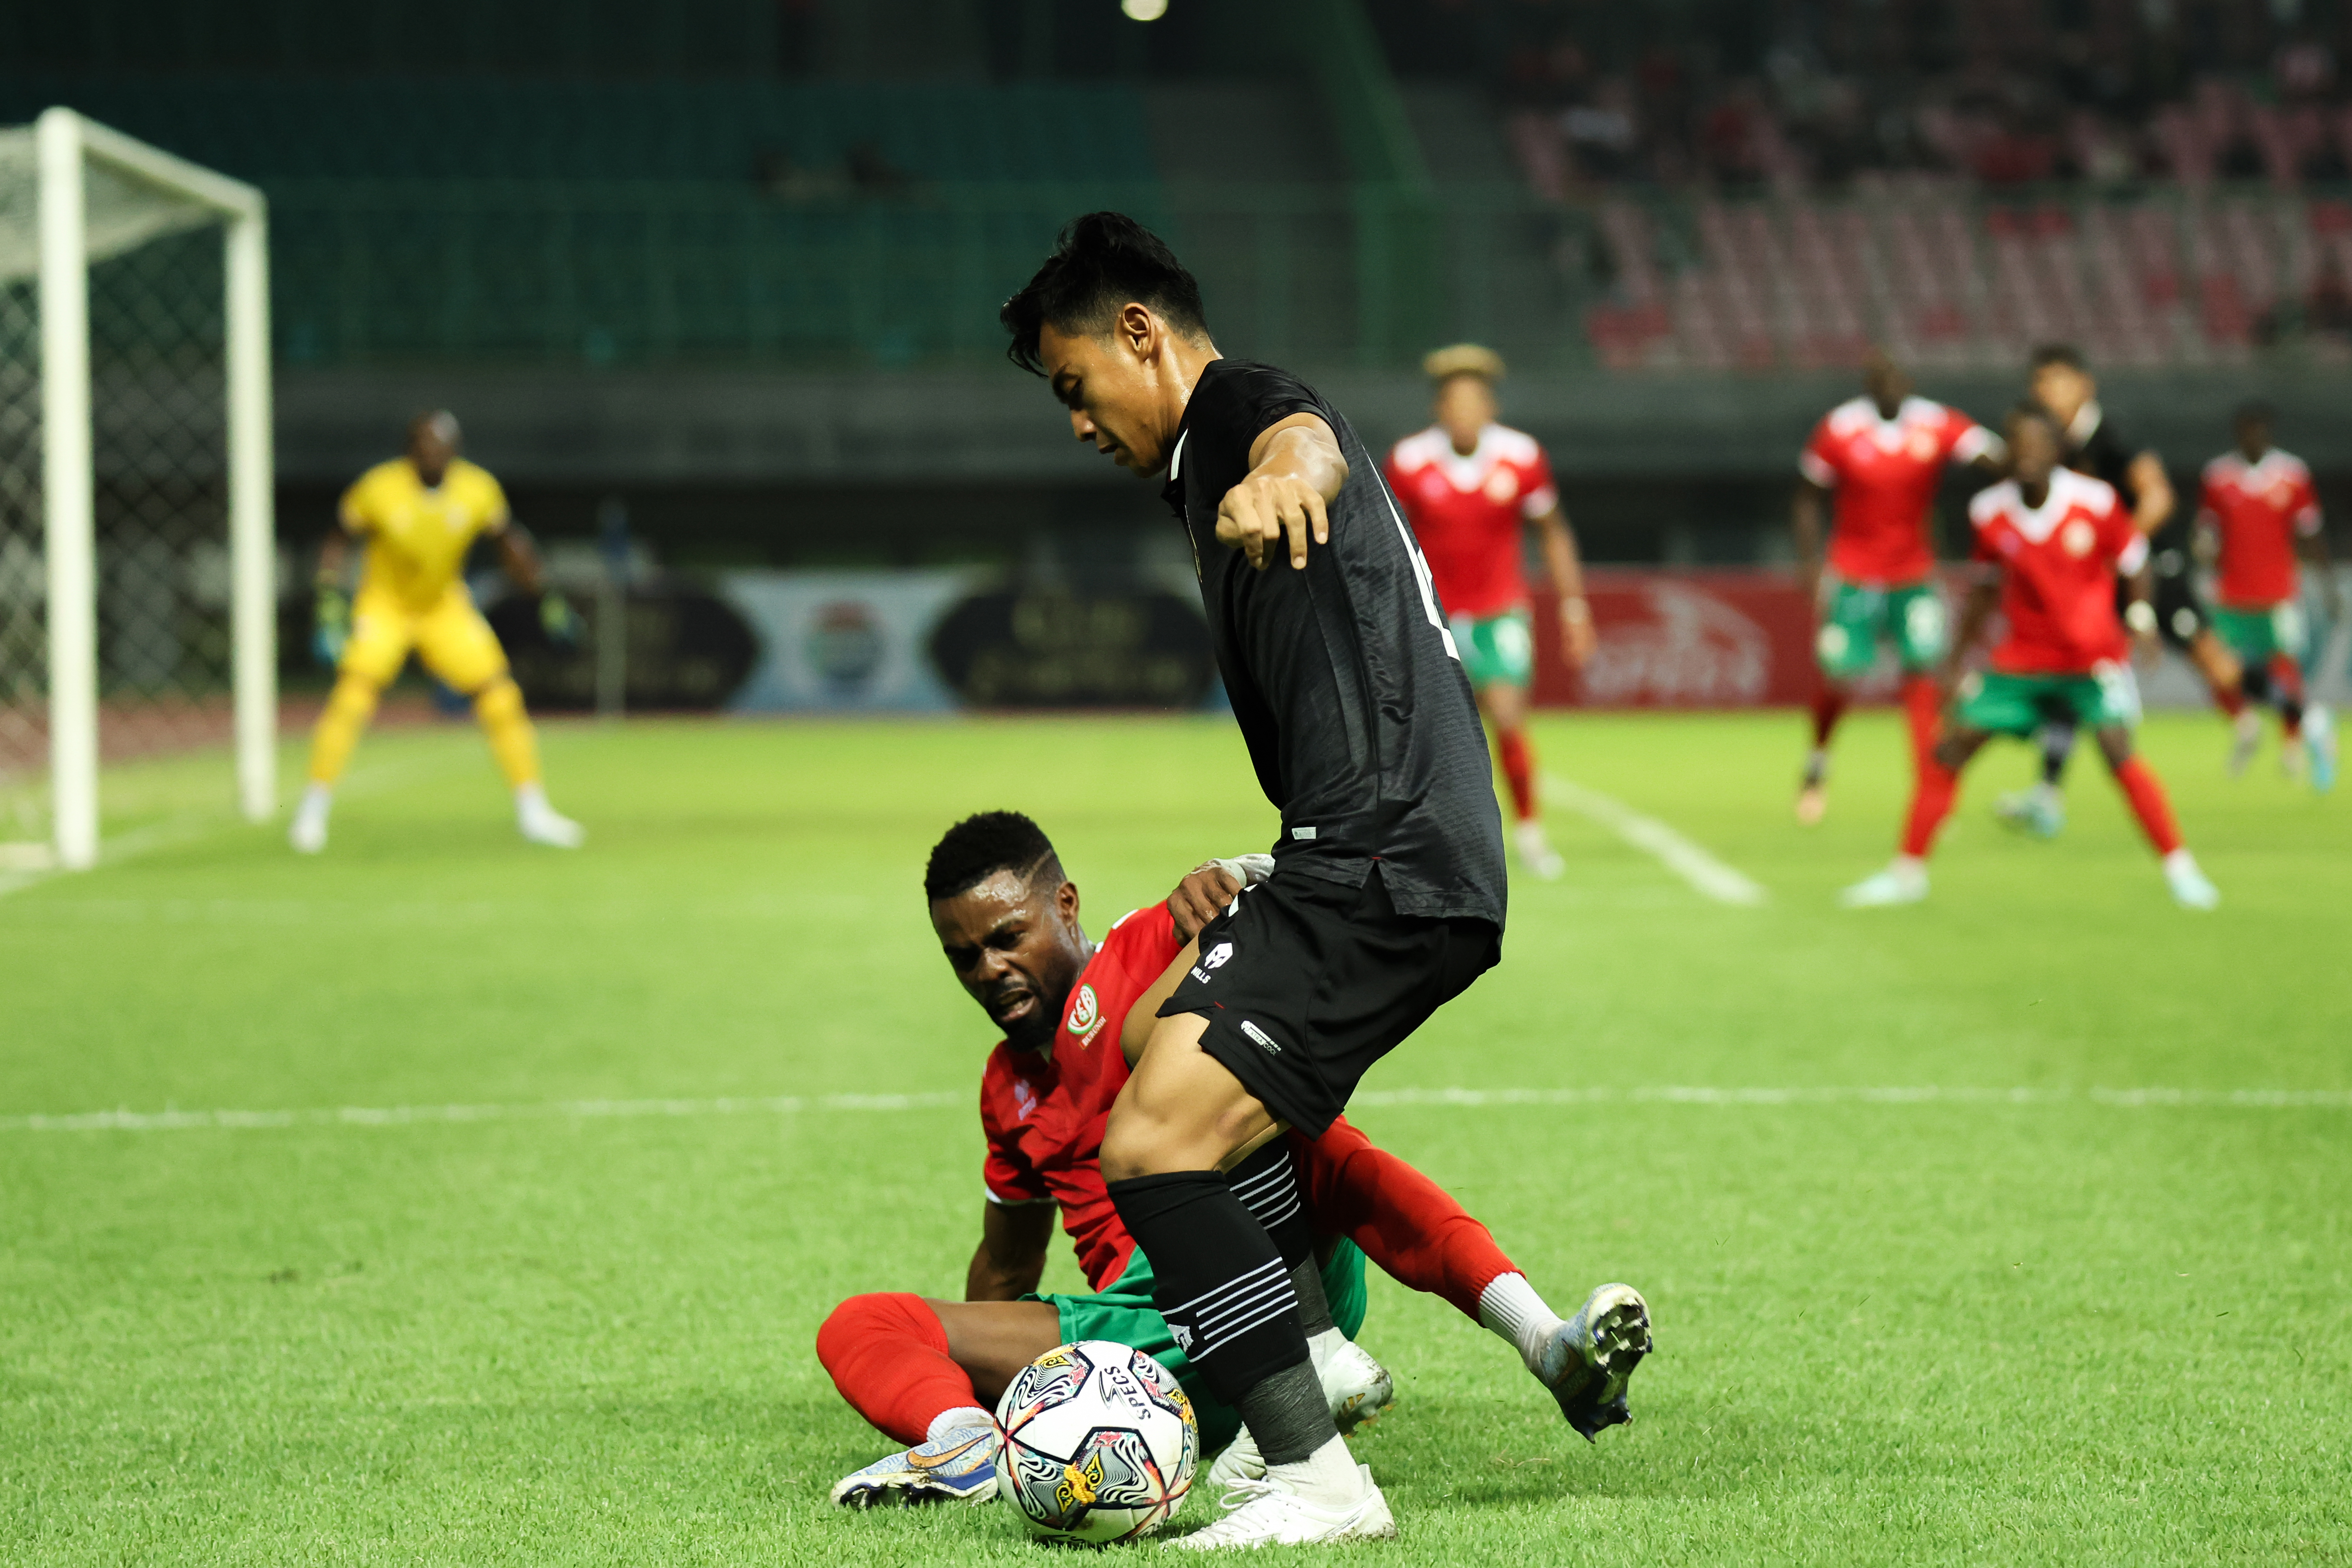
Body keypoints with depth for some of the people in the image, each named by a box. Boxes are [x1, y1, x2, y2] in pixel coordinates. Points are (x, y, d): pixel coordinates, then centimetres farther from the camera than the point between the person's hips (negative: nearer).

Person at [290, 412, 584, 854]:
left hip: (446, 607, 3)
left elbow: (510, 542, 3)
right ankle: (315, 807, -10)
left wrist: (544, 595, -1)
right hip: (384, 602, -3)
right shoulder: (379, 489, -21)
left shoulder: (478, 490, -14)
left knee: (502, 696, -6)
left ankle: (533, 812, 7)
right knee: (354, 689, -23)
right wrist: (330, 600, -16)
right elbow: (339, 541, -7)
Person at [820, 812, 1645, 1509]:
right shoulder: (1008, 1087, 23)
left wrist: (1229, 886, -35)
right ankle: (966, 1439, -49)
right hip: (1147, 1313, 6)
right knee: (854, 1328, -9)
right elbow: (1007, 1268, 36)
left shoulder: (1146, 948, 5)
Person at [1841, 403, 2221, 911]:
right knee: (1950, 750, -3)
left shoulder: (2095, 502, -15)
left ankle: (2180, 869, -8)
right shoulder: (1990, 512, -6)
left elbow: (2133, 559, 0)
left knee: (2118, 751, -21)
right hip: (2022, 656, 3)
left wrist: (2140, 614, -17)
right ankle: (1908, 873, 11)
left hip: (2092, 656, -3)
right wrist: (1957, 656, 11)